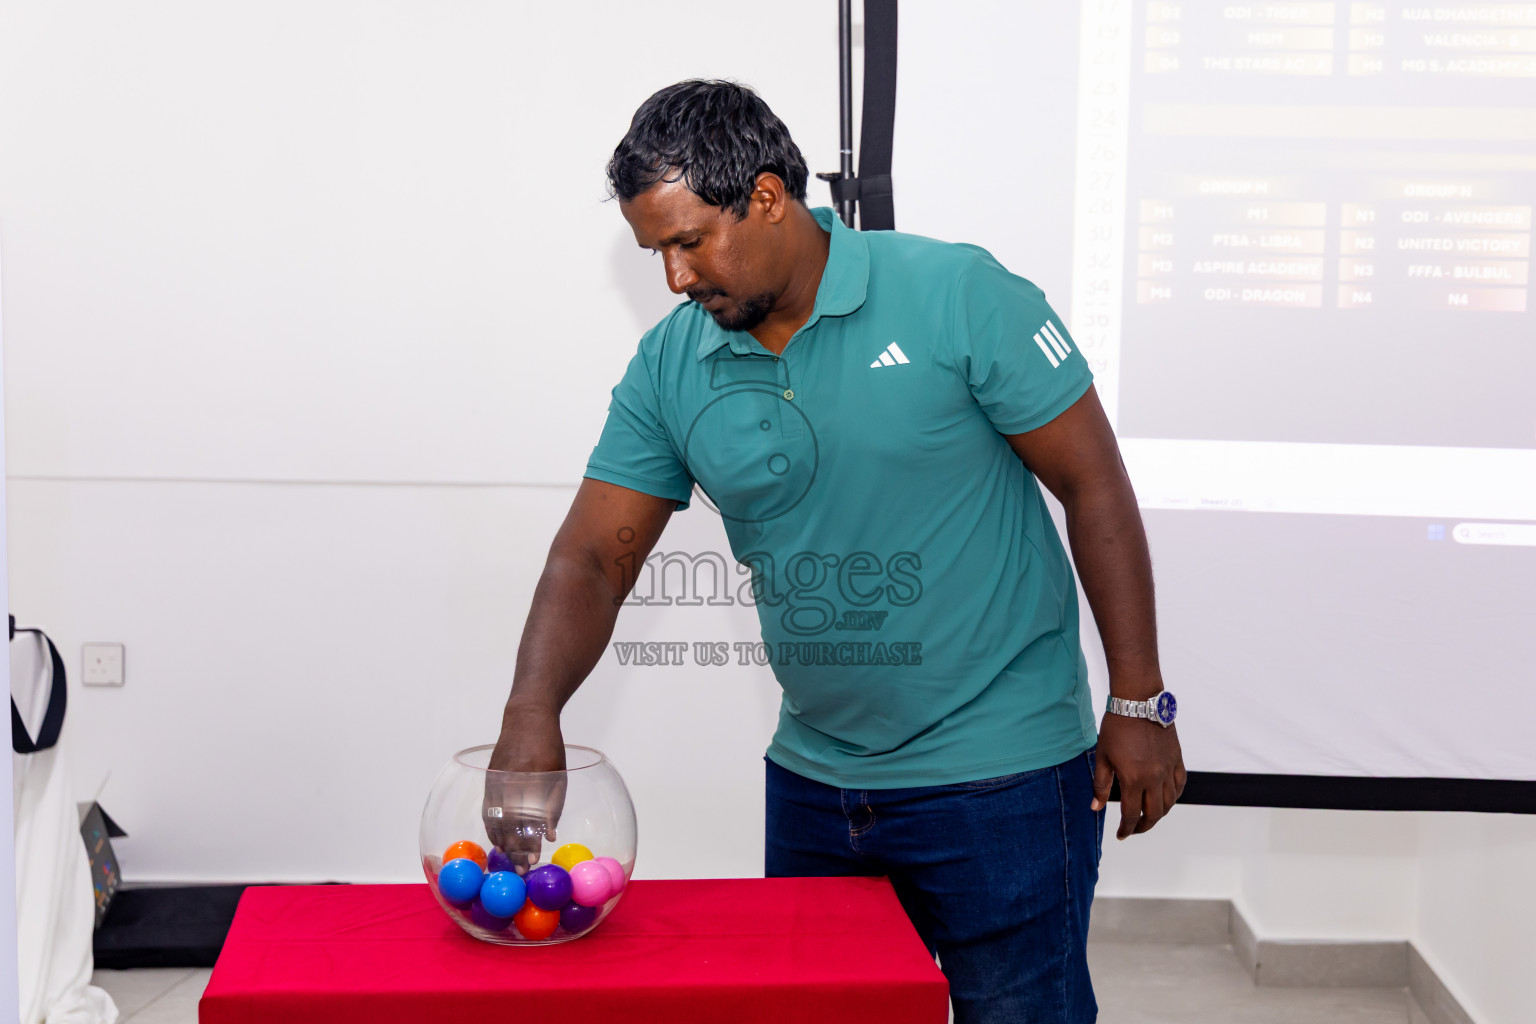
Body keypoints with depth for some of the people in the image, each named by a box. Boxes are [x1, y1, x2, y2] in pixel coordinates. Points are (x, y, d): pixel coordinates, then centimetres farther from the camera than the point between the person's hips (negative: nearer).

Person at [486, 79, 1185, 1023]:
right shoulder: (670, 367, -1)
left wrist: (1140, 704, -9)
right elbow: (594, 558, -1)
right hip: (812, 781, 5)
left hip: (998, 776, -5)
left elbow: (1095, 487, -9)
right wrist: (532, 713, -19)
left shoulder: (959, 297, -13)